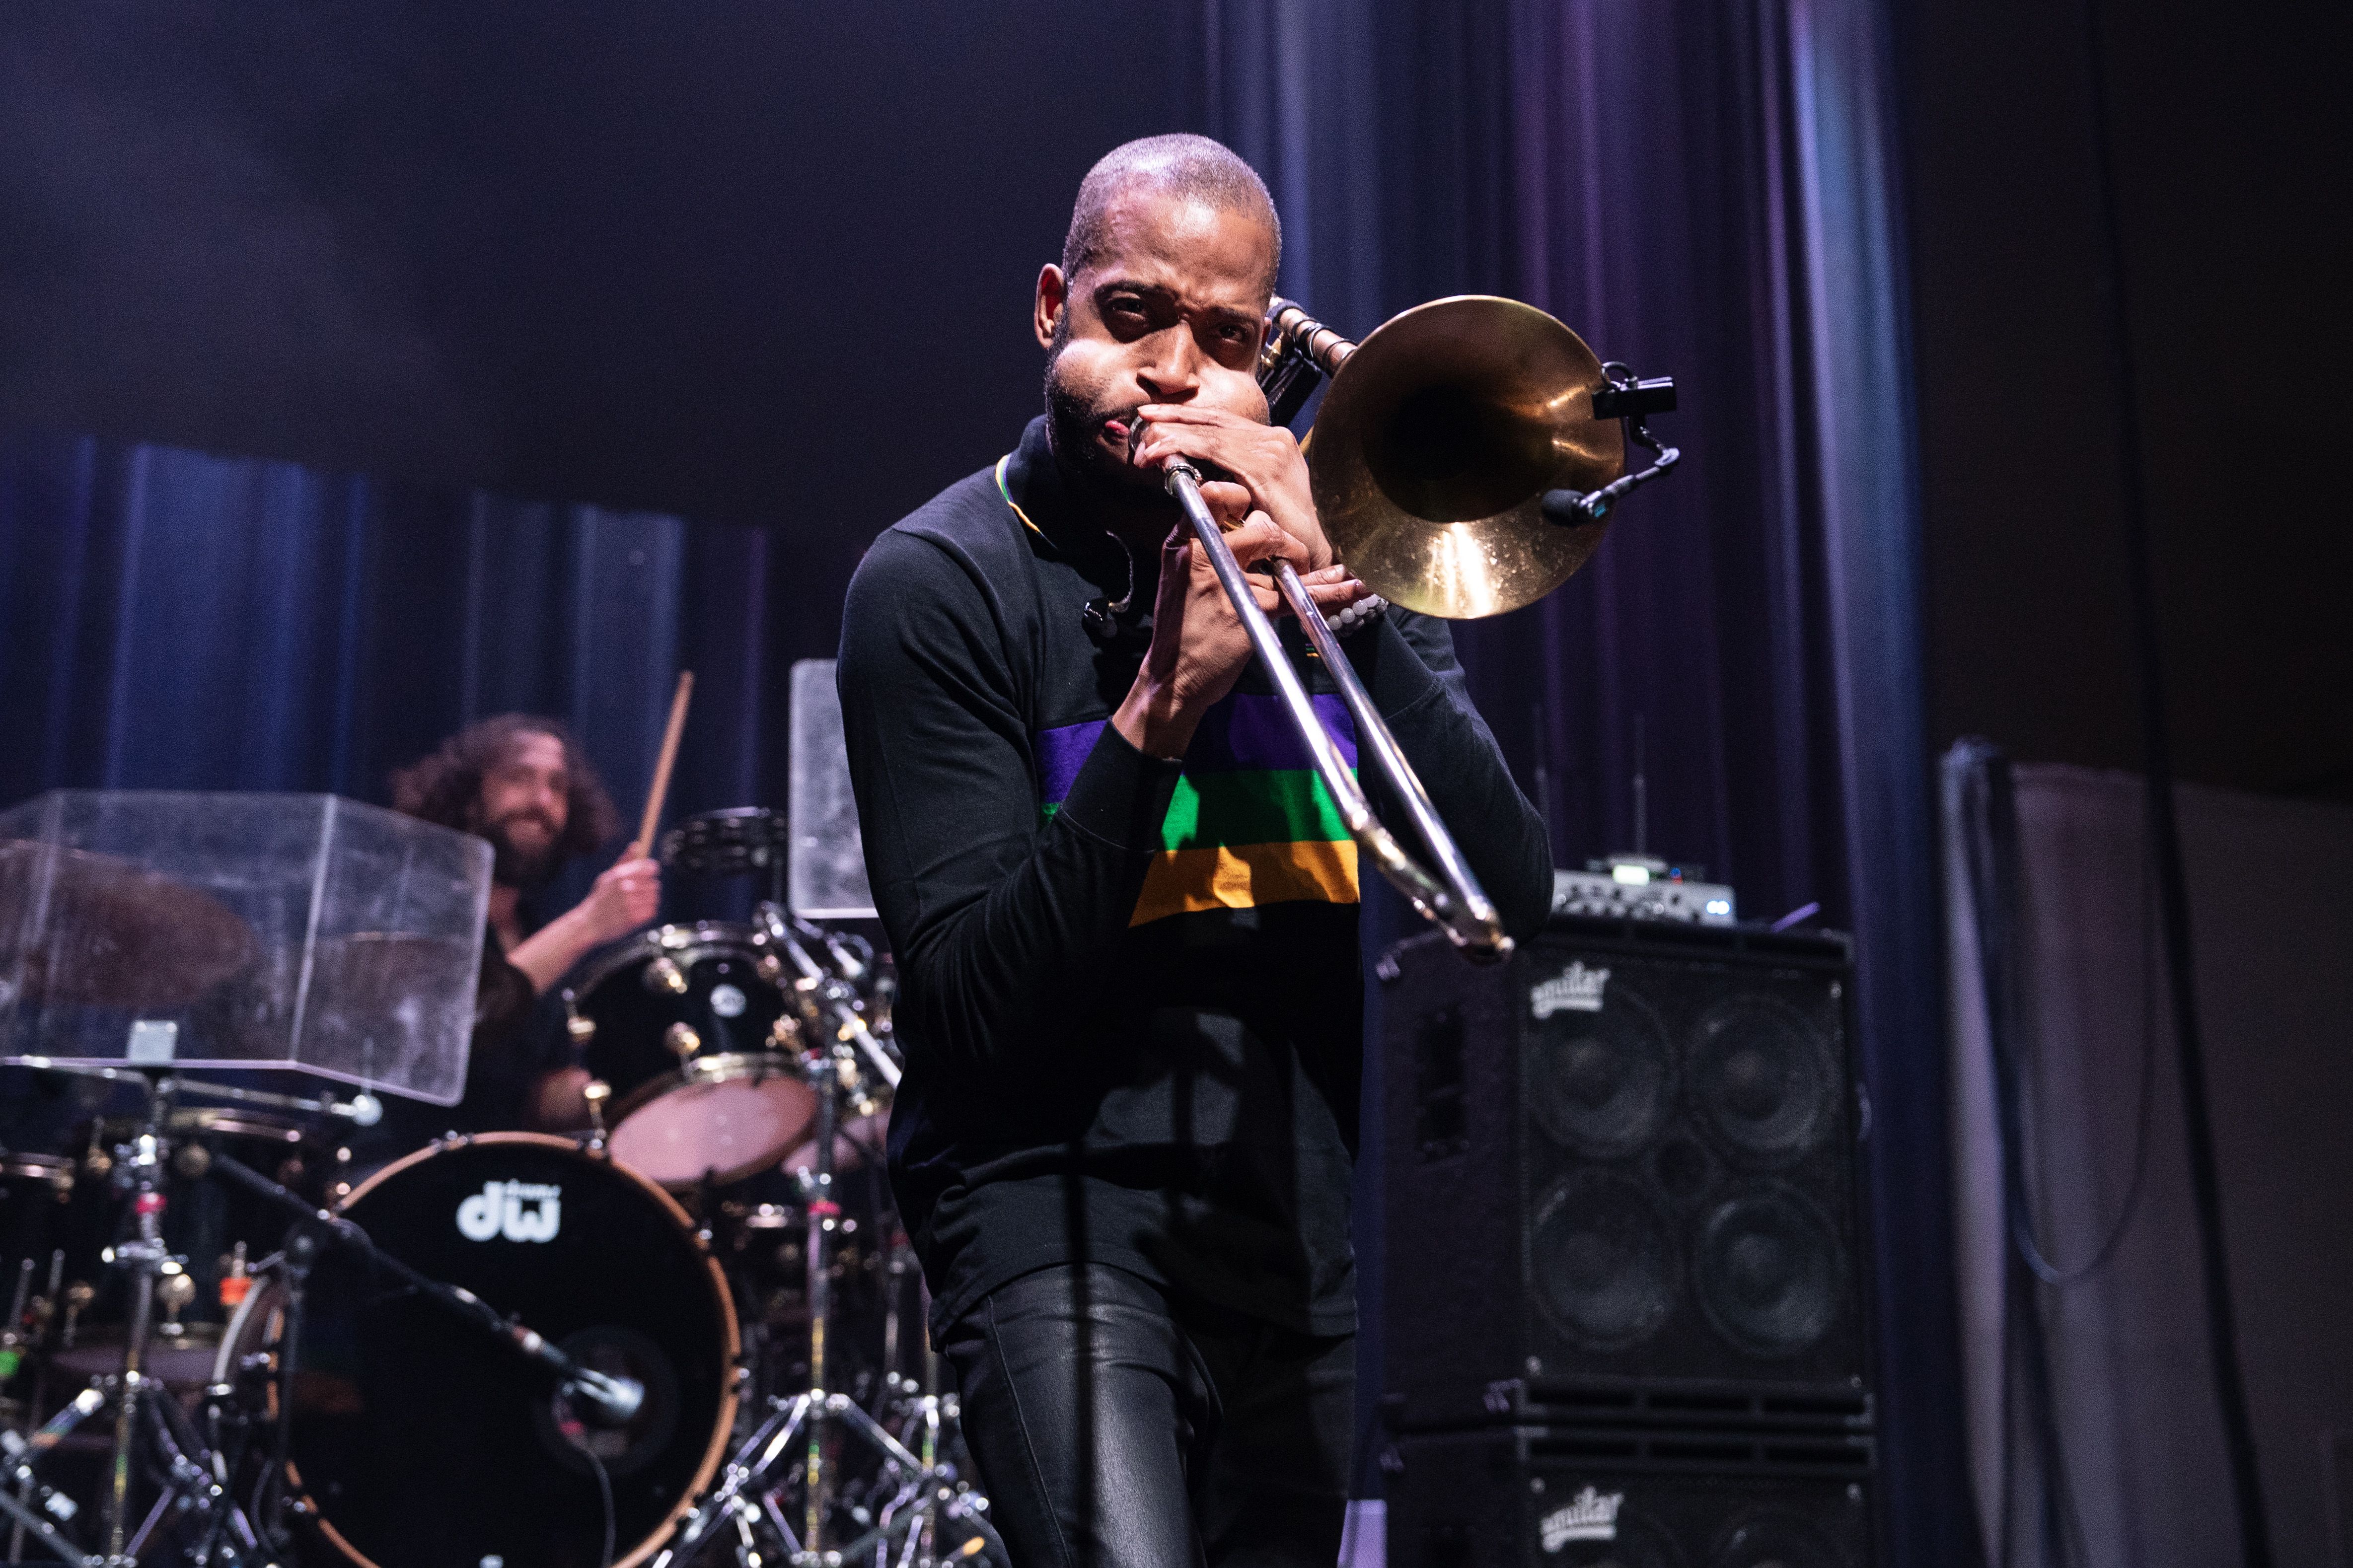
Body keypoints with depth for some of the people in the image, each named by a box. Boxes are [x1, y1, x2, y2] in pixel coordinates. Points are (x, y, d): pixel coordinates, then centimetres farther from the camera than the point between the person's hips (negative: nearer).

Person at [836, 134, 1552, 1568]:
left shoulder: (1325, 552, 7)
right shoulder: (943, 582, -6)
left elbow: (1518, 894, -5)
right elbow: (976, 1008, -13)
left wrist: (1339, 597, -16)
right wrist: (1158, 708, -23)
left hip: (1298, 1233, 5)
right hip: (1066, 1215, -5)